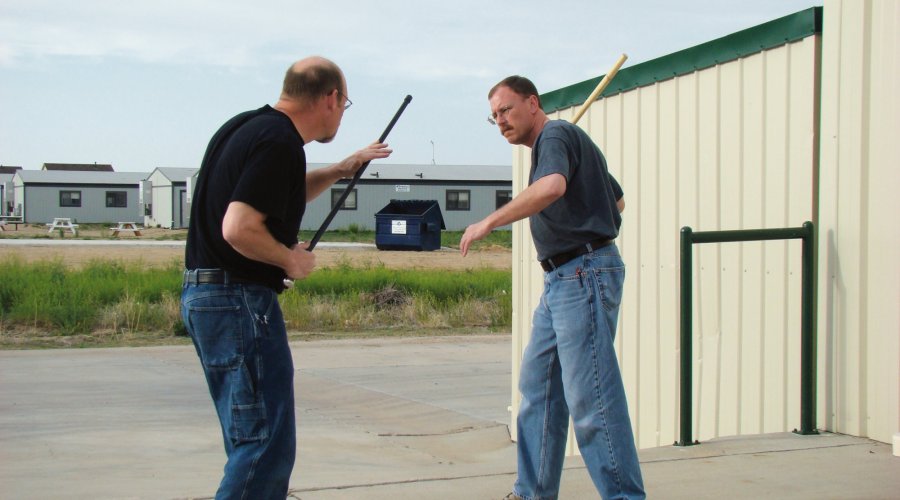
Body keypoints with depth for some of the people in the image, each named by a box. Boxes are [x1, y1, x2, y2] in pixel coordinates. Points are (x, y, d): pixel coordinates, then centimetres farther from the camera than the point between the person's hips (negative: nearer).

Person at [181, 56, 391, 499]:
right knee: (267, 448, -7)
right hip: (240, 300, -10)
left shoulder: (244, 127, 14)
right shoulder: (280, 143, -16)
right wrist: (290, 259, -11)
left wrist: (340, 171, 28)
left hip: (202, 295, 10)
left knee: (251, 441, 18)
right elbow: (239, 228, -26)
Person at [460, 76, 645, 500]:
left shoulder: (556, 135, -7)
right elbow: (618, 200, 33)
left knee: (590, 397, -10)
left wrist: (489, 222, -26)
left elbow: (551, 187, -30)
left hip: (583, 275, -11)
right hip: (561, 280, 11)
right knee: (538, 385, 12)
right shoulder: (555, 143, 23)